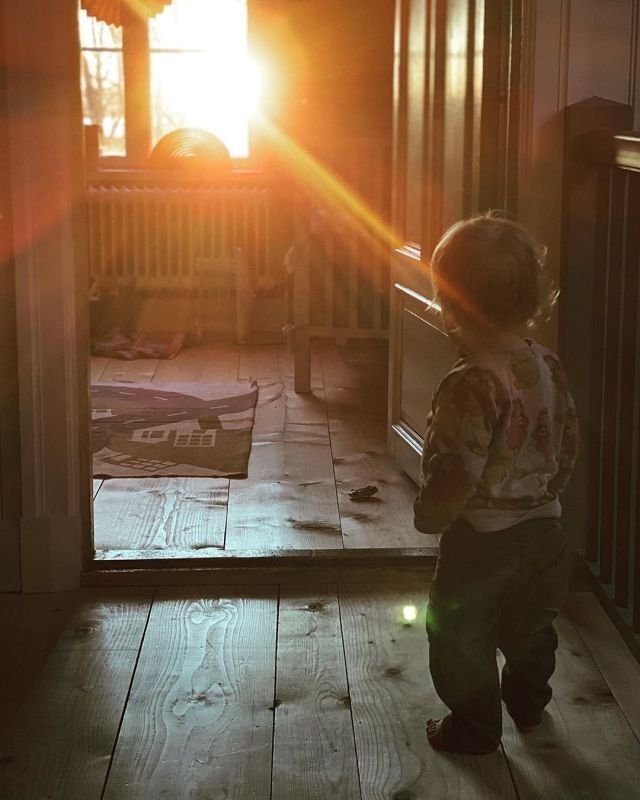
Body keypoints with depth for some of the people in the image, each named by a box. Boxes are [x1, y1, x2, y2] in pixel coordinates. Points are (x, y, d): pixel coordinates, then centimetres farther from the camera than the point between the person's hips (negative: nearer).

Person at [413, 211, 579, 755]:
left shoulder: (472, 385, -27)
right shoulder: (549, 365, -4)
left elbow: (460, 472, -27)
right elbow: (568, 442, 6)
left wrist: (430, 514, -10)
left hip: (482, 542, -7)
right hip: (545, 528, 7)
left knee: (461, 638, 15)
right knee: (531, 628, 27)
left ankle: (475, 727, 28)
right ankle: (528, 705, 47)